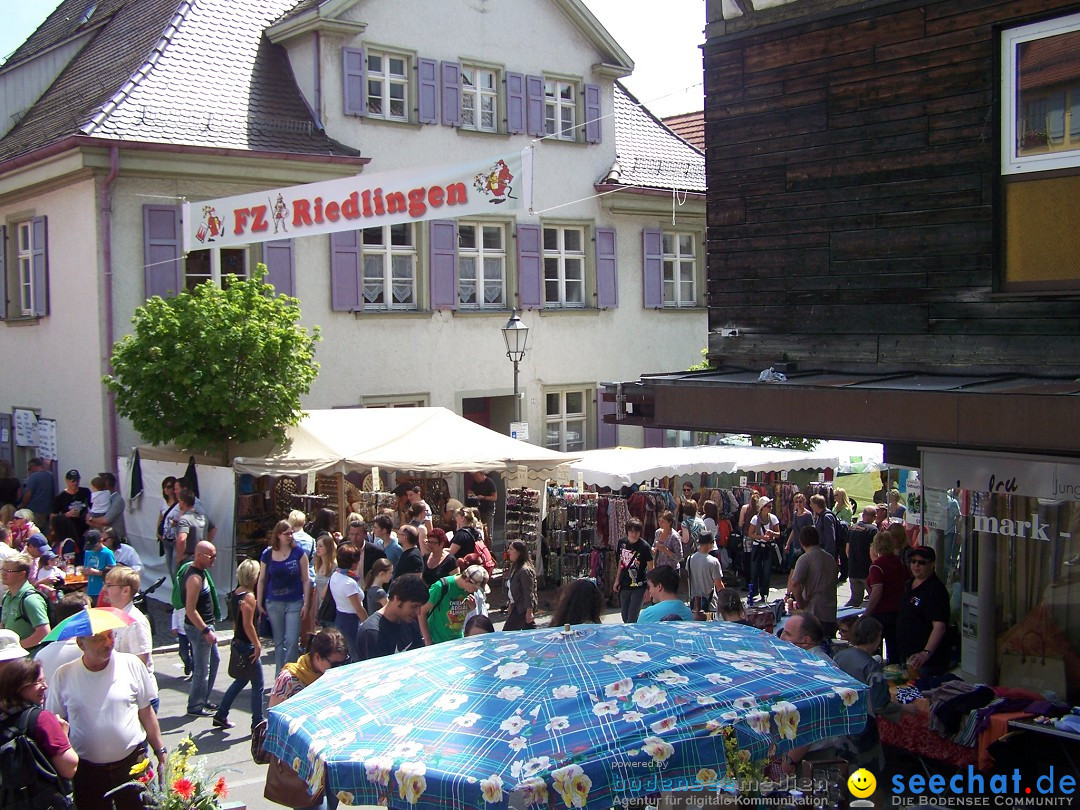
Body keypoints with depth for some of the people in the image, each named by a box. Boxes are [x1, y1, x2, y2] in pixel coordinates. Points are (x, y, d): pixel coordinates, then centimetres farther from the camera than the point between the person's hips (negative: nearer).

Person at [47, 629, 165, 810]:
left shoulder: (131, 664, -4)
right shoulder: (64, 676, -4)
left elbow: (146, 713, 4)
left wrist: (160, 753, 4)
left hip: (132, 764, 0)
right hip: (86, 771, 0)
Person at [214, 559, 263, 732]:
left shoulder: (234, 593, 6)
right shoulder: (249, 597, -20)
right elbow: (248, 625, -24)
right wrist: (257, 645, -16)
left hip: (238, 643, 9)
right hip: (247, 646, -9)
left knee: (241, 680, 23)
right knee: (257, 685, 3)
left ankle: (221, 715, 27)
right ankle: (257, 723, 11)